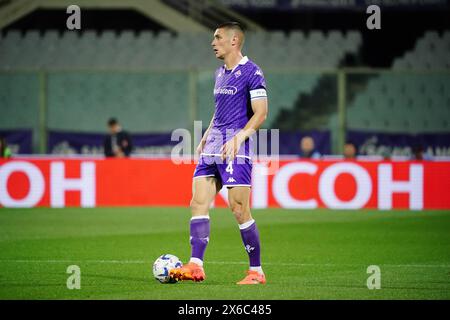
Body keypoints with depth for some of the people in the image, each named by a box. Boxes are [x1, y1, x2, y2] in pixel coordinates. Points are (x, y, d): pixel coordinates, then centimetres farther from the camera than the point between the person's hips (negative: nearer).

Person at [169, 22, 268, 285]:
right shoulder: (220, 73, 19)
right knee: (198, 202, -2)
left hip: (236, 145, -9)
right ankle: (196, 266, -5)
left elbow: (260, 113, -12)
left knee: (239, 209, -9)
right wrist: (207, 135, 17)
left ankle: (257, 271, 0)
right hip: (213, 145, 9)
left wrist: (238, 138, -23)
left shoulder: (251, 72, -7)